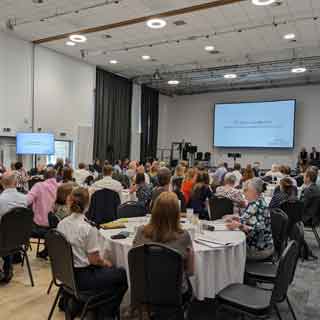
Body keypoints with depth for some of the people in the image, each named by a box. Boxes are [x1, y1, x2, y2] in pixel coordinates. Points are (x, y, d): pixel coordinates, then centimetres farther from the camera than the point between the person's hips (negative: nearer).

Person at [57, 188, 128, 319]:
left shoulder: (61, 224, -4)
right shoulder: (89, 228, -25)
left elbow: (74, 251, 7)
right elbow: (94, 260, -20)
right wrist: (106, 262, 2)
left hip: (68, 273, 8)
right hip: (83, 278, -7)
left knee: (111, 269, 27)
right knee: (124, 274, 11)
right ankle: (106, 313, 23)